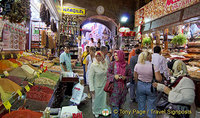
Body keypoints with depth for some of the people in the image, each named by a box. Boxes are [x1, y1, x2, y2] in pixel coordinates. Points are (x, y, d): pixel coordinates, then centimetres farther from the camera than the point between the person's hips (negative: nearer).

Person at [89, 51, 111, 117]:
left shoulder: (105, 64, -6)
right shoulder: (93, 65, -17)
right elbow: (90, 77, -15)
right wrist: (92, 88, -16)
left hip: (104, 85, 4)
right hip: (97, 86, -3)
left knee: (104, 98, 16)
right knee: (97, 99, 12)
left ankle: (103, 110, 41)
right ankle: (96, 112, 37)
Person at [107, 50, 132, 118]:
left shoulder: (126, 65, -1)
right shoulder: (112, 64, -5)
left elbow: (130, 76, 7)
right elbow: (108, 74, -2)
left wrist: (125, 77, -13)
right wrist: (114, 76, -19)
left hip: (123, 87, 3)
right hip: (114, 87, -2)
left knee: (120, 103, 18)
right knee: (115, 103, 1)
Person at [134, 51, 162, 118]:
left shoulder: (137, 65, -6)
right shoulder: (153, 66, -16)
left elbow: (135, 78, 2)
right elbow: (159, 79, -18)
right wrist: (159, 74, 2)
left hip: (140, 86, 3)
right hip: (150, 87, -3)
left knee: (141, 103, 17)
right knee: (151, 105, 12)